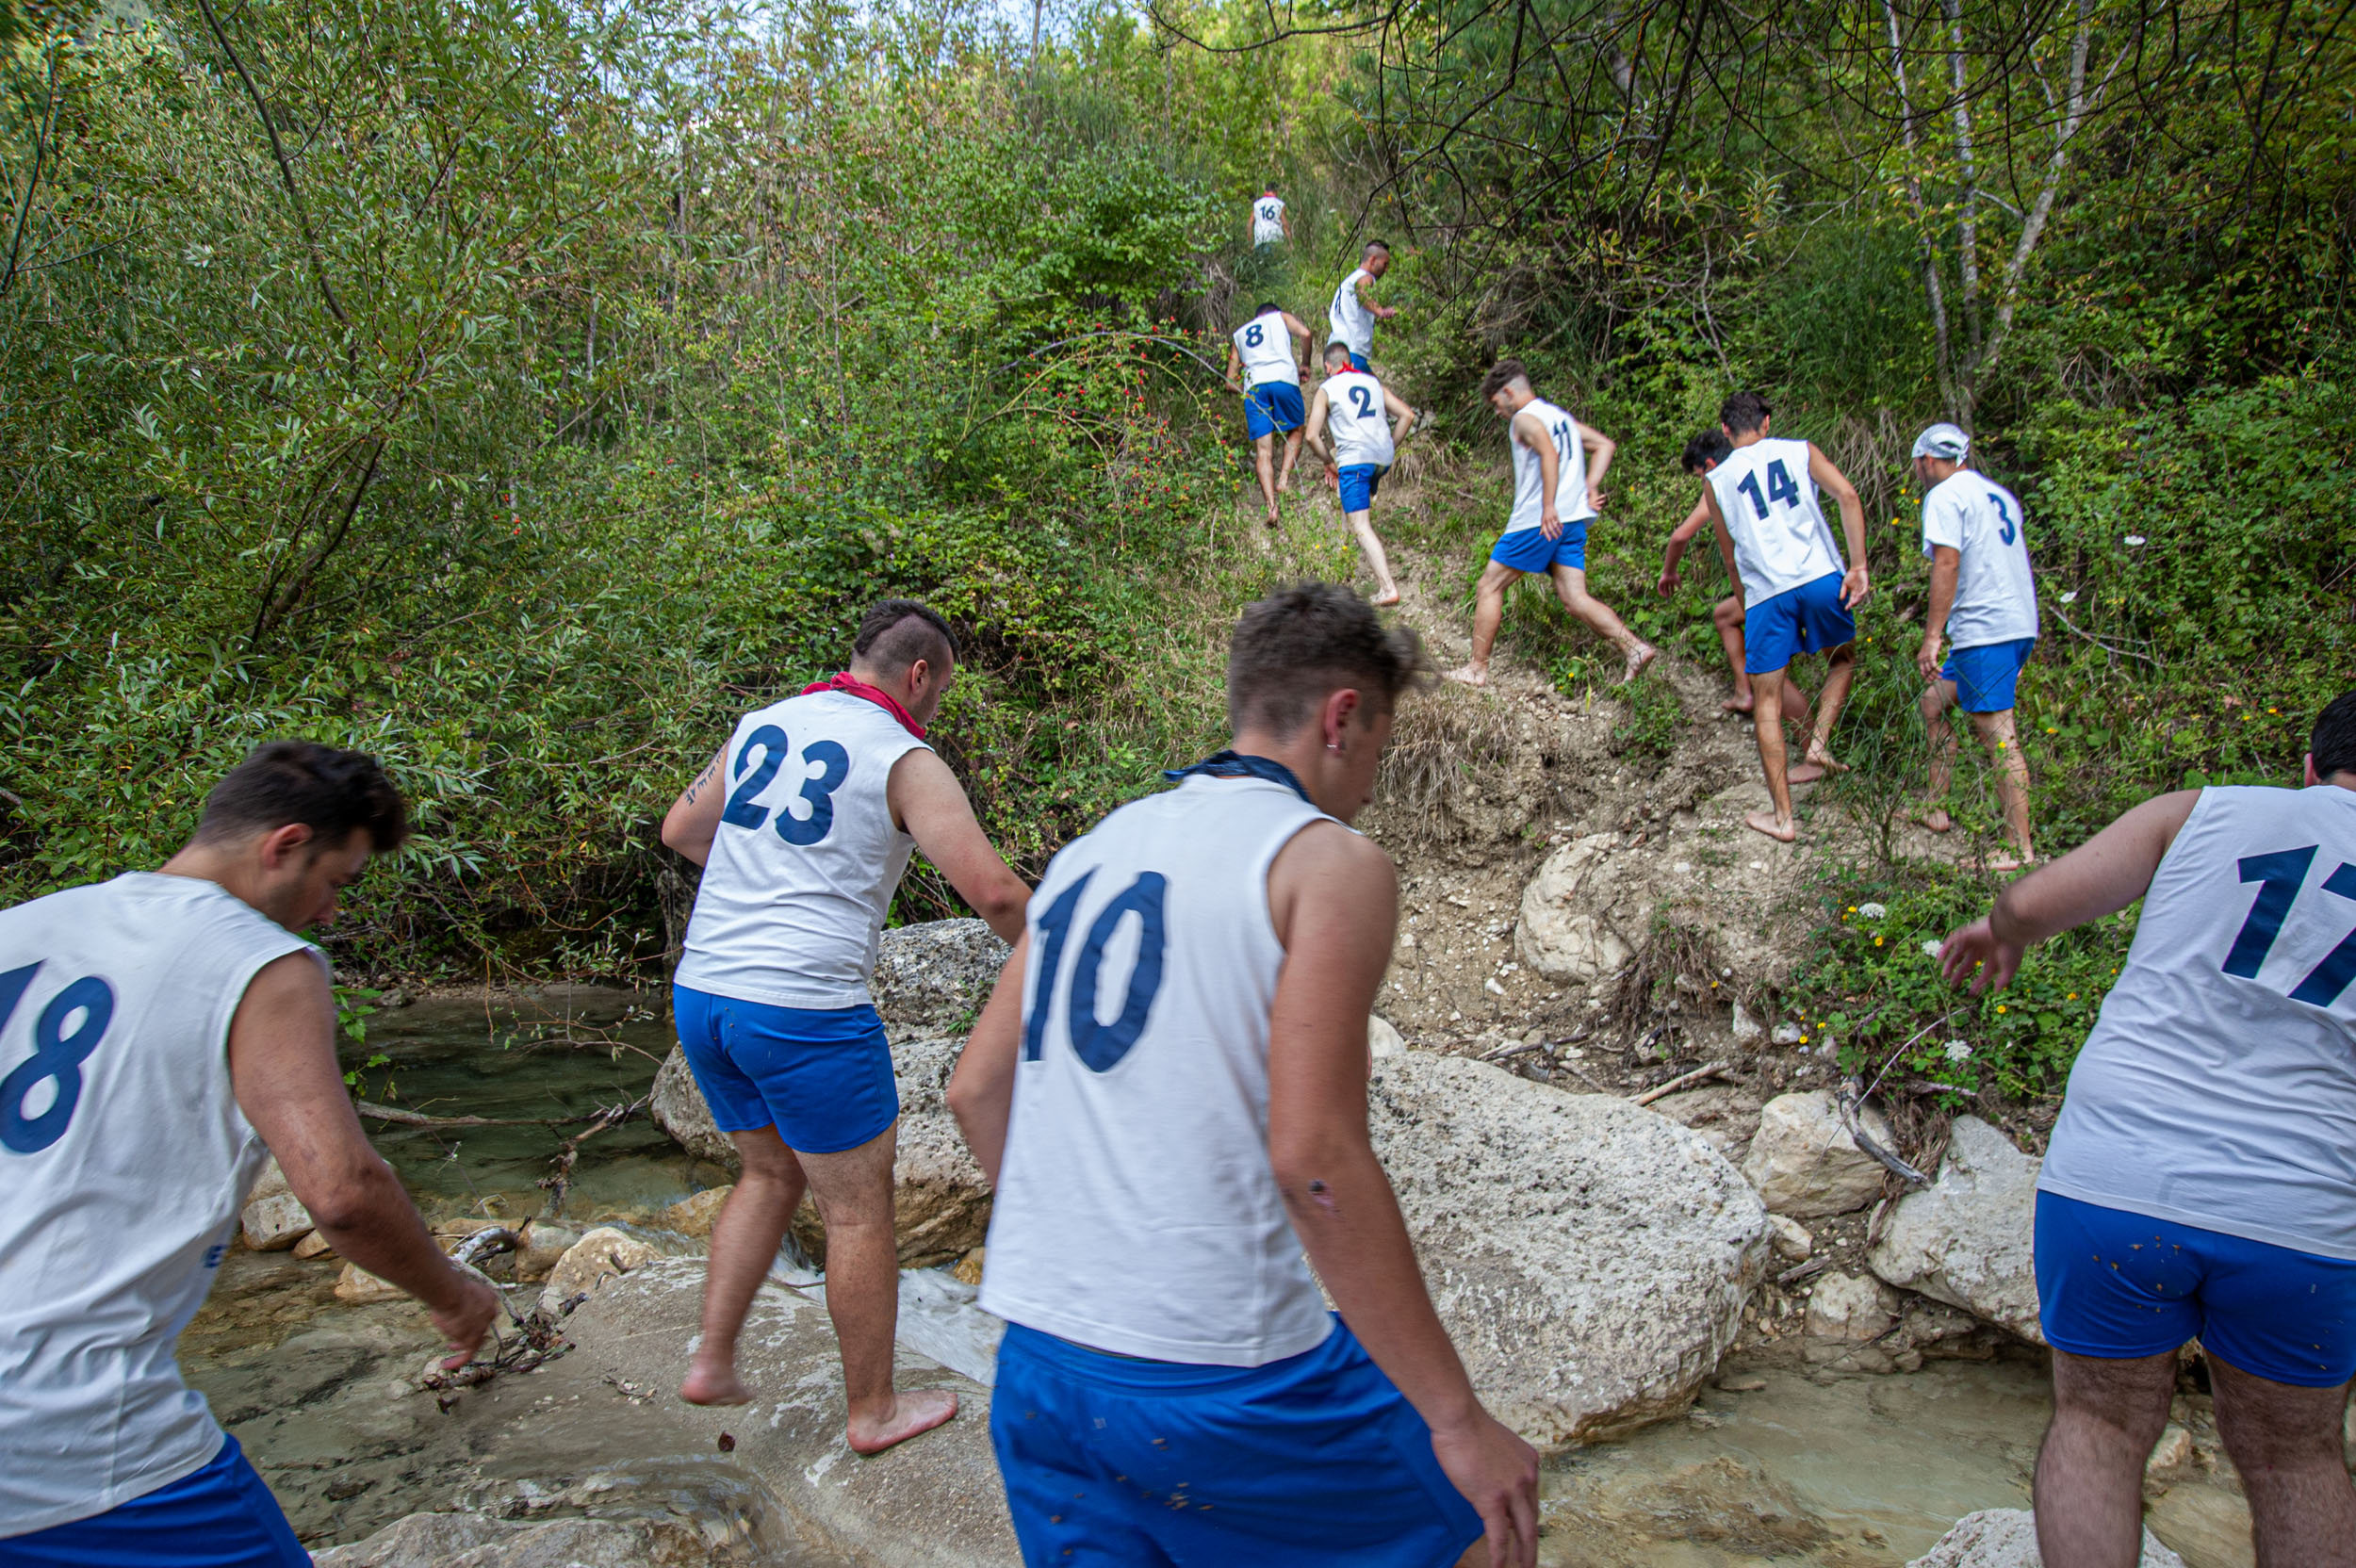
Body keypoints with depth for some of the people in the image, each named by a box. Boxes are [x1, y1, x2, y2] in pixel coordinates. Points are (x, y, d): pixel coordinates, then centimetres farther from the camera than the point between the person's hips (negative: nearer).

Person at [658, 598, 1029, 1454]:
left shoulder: (760, 727, 11)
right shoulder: (904, 759, -8)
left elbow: (680, 830, 25)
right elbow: (991, 889, -15)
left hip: (700, 992, 7)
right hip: (805, 1011, -7)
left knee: (770, 1172, 26)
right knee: (858, 1206, 9)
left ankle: (712, 1363, 27)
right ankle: (873, 1410, 23)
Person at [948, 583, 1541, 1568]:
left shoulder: (1091, 851, 11)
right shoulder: (1332, 862, -8)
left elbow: (975, 1092, 13)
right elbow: (1314, 1154, -18)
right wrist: (1457, 1418, -13)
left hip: (1033, 1370, 7)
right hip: (1211, 1375, -6)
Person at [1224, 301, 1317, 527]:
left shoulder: (1238, 335, 32)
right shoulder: (1282, 317, 25)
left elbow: (1230, 382, 23)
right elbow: (1304, 333, 3)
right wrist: (1305, 364, 16)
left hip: (1253, 385, 2)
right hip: (1284, 378, -2)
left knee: (1263, 450, -3)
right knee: (1294, 433, 18)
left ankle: (1271, 506, -18)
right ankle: (1284, 479, -5)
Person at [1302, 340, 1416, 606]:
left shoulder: (1327, 389, 6)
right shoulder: (1373, 382, 19)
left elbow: (1312, 436, 0)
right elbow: (1407, 415, 12)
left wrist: (1329, 462, 14)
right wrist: (1390, 447, 18)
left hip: (1354, 459, -6)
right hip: (1384, 458, 6)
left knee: (1361, 527, -10)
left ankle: (1387, 588, -21)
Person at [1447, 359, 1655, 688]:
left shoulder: (1524, 418, -5)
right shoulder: (1560, 416, 21)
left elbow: (1549, 453, -24)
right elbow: (1605, 445, 17)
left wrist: (1549, 507, -27)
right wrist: (1589, 488, 9)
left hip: (1539, 521, -8)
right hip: (1573, 522, 8)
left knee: (1489, 587, 3)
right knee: (1574, 597, 3)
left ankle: (1477, 669, 6)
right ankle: (1634, 647, -13)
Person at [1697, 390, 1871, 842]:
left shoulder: (1717, 482, 13)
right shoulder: (1800, 451, 12)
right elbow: (1847, 495, -3)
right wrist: (1859, 567, -4)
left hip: (1765, 593, 0)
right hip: (1821, 577, 1)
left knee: (1767, 703, 7)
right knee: (1842, 661, 29)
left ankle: (1782, 817, 7)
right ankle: (1818, 744, 9)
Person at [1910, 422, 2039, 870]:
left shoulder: (1944, 496, -5)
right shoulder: (1999, 494, 22)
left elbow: (1947, 564, -17)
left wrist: (1930, 637, -17)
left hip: (1984, 630, -10)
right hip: (2020, 625, 10)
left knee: (1997, 733, -10)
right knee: (1935, 702, 20)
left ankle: (2021, 849, -10)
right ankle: (1935, 810, 24)